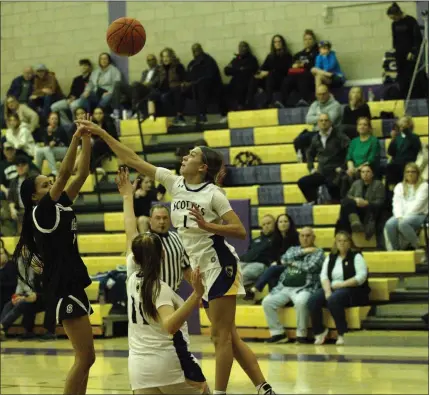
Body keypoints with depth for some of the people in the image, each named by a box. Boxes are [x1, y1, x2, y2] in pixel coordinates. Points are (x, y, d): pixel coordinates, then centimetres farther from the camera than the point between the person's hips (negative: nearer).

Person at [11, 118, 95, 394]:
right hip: (63, 288, -9)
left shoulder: (61, 207, 12)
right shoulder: (40, 212, -9)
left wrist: (87, 141, 1)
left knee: (85, 357, 9)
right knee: (85, 357, -10)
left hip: (73, 285, 9)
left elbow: (82, 175, 9)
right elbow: (64, 175, -18)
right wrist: (76, 139, -19)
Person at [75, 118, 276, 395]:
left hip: (220, 264, -7)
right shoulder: (175, 183, 7)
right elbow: (133, 160, 6)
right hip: (200, 268, 7)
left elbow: (240, 231, -13)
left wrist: (206, 225, -24)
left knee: (221, 335, -6)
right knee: (229, 337, 7)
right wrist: (102, 133, 2)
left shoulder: (213, 194, -10)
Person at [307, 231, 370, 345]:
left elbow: (361, 277, -10)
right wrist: (328, 291, -13)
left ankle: (342, 334, -28)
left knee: (333, 300, -37)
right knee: (312, 301, -23)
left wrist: (341, 285, -15)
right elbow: (324, 276, 7)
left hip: (351, 290, -5)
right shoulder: (330, 258, 18)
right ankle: (319, 332, -10)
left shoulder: (356, 256, 3)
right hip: (332, 289, 5)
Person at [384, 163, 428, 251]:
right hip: (402, 216, 4)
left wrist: (404, 217, -15)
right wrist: (399, 216, -12)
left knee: (403, 223, -37)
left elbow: (418, 204, -7)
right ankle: (394, 249, -21)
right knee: (390, 224, -30)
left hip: (418, 215, -4)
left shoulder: (423, 186, 6)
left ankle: (416, 246, -18)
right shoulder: (399, 186, 21)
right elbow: (397, 203, 7)